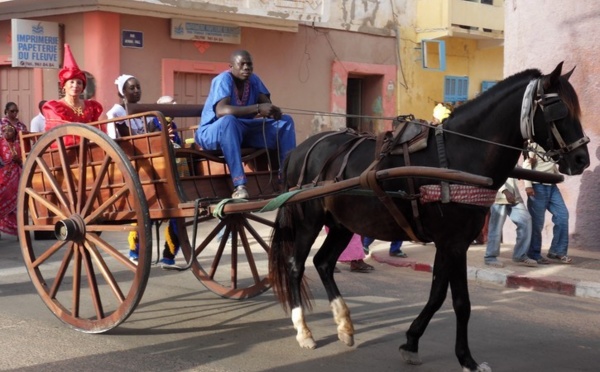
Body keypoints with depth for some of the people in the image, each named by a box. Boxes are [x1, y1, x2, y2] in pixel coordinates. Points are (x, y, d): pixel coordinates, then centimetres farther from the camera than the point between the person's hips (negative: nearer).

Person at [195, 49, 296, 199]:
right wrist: (257, 108, -42)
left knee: (285, 120, -5)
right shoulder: (223, 79, -21)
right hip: (212, 133, -7)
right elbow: (221, 111, -37)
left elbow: (267, 104, -3)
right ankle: (239, 186, -47)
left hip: (242, 131, 7)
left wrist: (273, 111, -29)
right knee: (229, 120, -41)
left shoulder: (253, 80, -1)